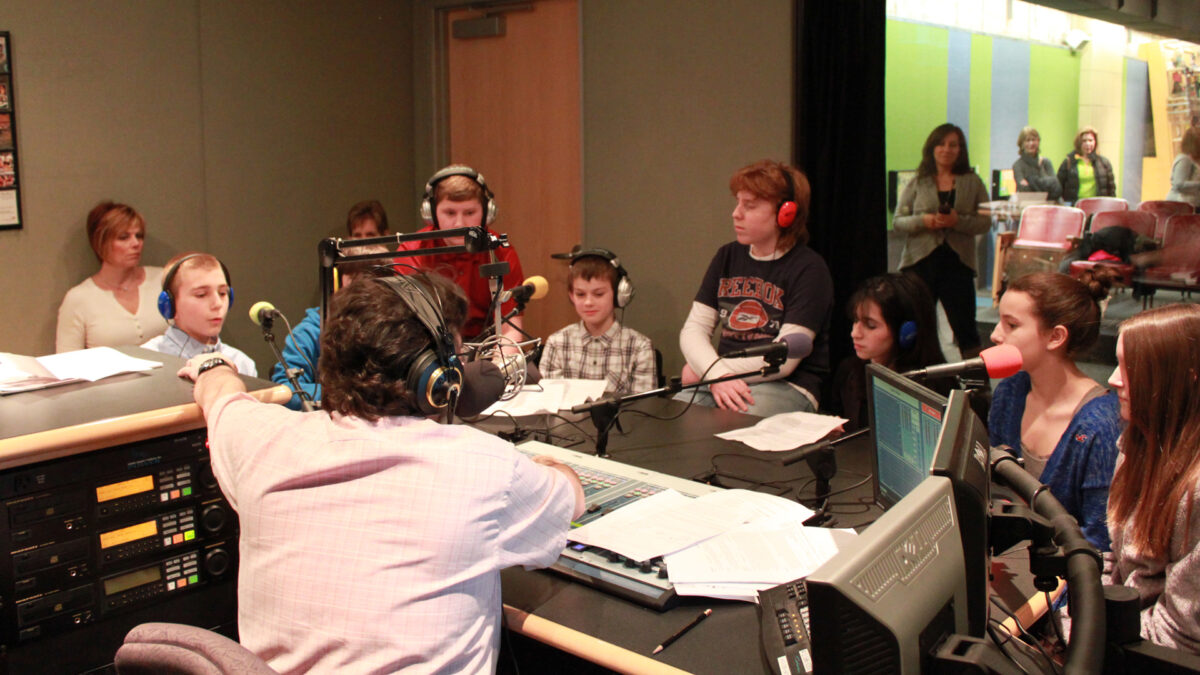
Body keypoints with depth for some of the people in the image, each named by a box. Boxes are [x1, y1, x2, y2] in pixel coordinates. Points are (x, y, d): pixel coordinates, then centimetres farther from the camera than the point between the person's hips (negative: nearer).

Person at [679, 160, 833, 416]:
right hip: (716, 379, 5)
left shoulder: (808, 268, -6)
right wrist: (718, 375, -15)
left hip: (790, 387, -4)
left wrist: (704, 370, -9)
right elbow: (693, 329, 7)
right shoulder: (727, 257, 13)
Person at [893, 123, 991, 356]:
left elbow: (985, 222, 3)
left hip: (957, 262, 0)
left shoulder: (973, 183, 9)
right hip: (920, 261, 1)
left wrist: (958, 221, -15)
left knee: (965, 327, -1)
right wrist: (923, 220, -13)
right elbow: (897, 221, 6)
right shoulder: (917, 183, 9)